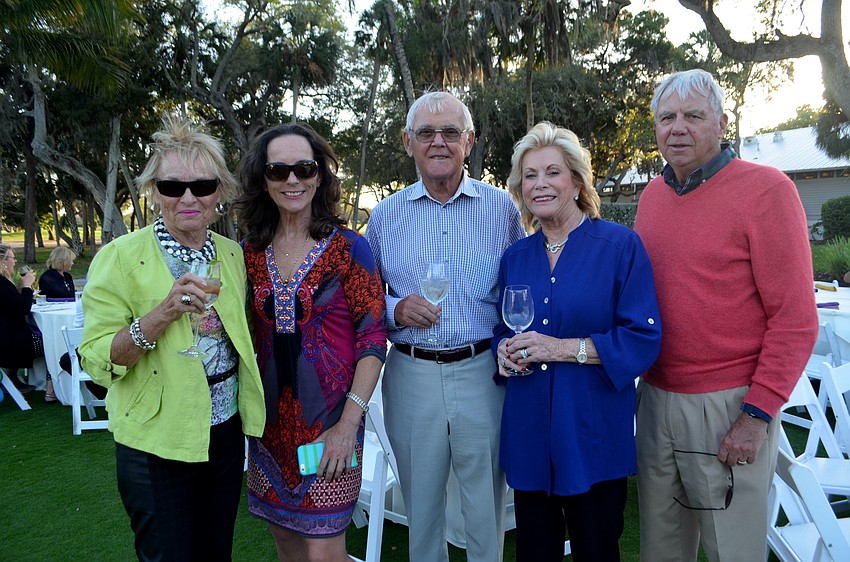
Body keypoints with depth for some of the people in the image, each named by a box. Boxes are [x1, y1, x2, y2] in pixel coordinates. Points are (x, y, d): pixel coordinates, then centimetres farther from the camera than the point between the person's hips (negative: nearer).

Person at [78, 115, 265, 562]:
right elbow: (96, 362, -14)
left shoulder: (232, 255, 3)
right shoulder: (121, 257, -11)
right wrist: (162, 314, -28)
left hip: (226, 433, 5)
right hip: (158, 444, -4)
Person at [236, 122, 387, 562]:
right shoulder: (252, 252, 4)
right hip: (270, 421, 4)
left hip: (330, 422, -4)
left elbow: (372, 338, -9)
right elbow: (250, 335, 13)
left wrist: (349, 423, -16)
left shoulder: (348, 248, -7)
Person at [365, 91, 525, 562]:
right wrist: (396, 309, -10)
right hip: (412, 375, 2)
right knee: (420, 504, 16)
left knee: (486, 503, 10)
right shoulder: (385, 215, 6)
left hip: (482, 373, -1)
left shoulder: (501, 207, 2)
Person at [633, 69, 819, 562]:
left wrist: (757, 414, -15)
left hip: (729, 408, -5)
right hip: (656, 400, 5)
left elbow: (796, 318, -12)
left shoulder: (766, 189, -10)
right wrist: (637, 378, 10)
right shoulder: (652, 196, 7)